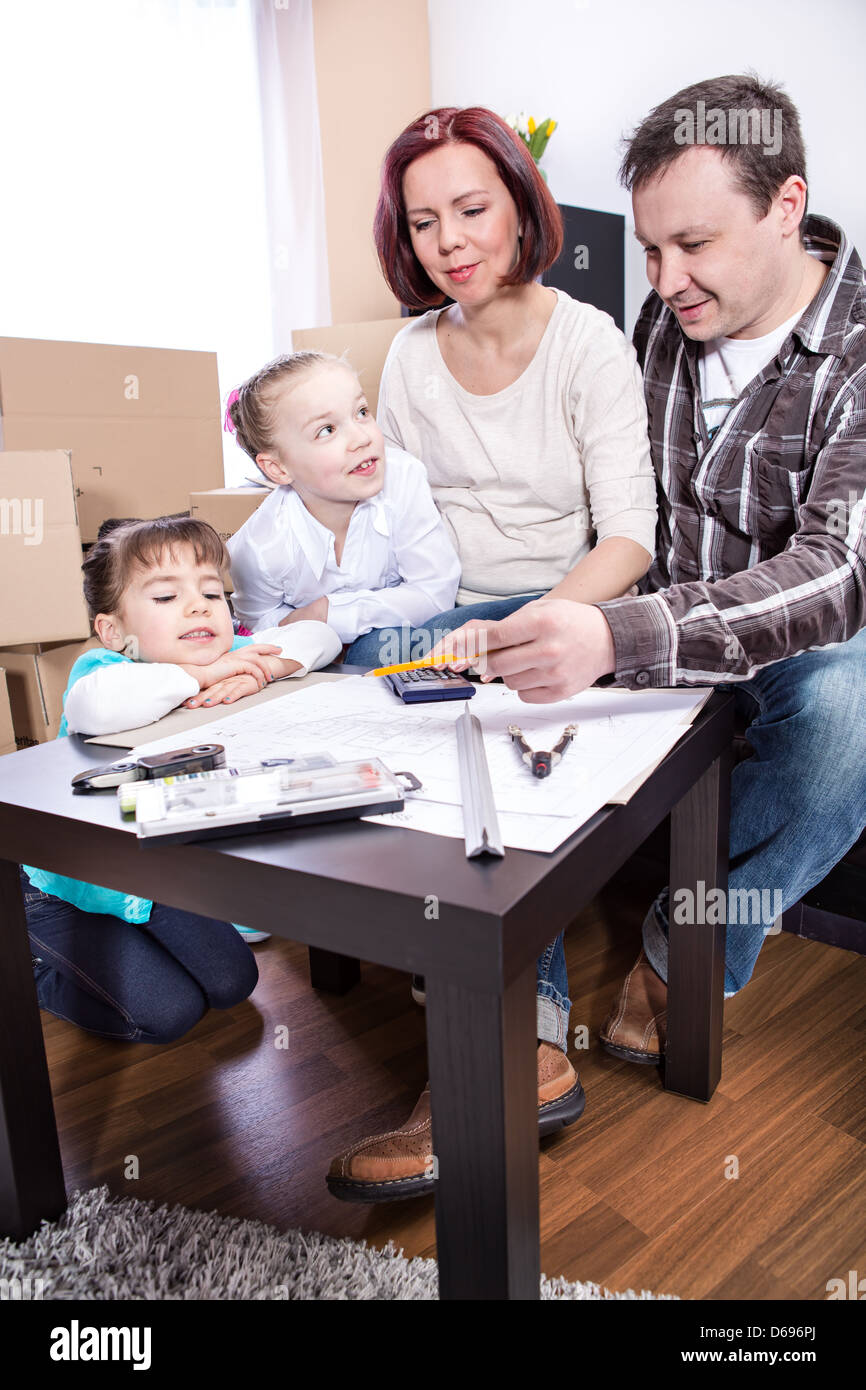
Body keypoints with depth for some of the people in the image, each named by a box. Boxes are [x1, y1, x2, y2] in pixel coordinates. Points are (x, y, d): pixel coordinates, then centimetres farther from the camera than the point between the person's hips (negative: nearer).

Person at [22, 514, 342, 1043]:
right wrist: (200, 674, -41)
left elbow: (319, 636, -10)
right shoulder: (106, 665, -26)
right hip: (74, 886, -6)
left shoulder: (225, 656, -9)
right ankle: (35, 966, 12)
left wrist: (259, 669, -29)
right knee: (167, 1012, -11)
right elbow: (92, 706, -51)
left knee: (231, 983, 7)